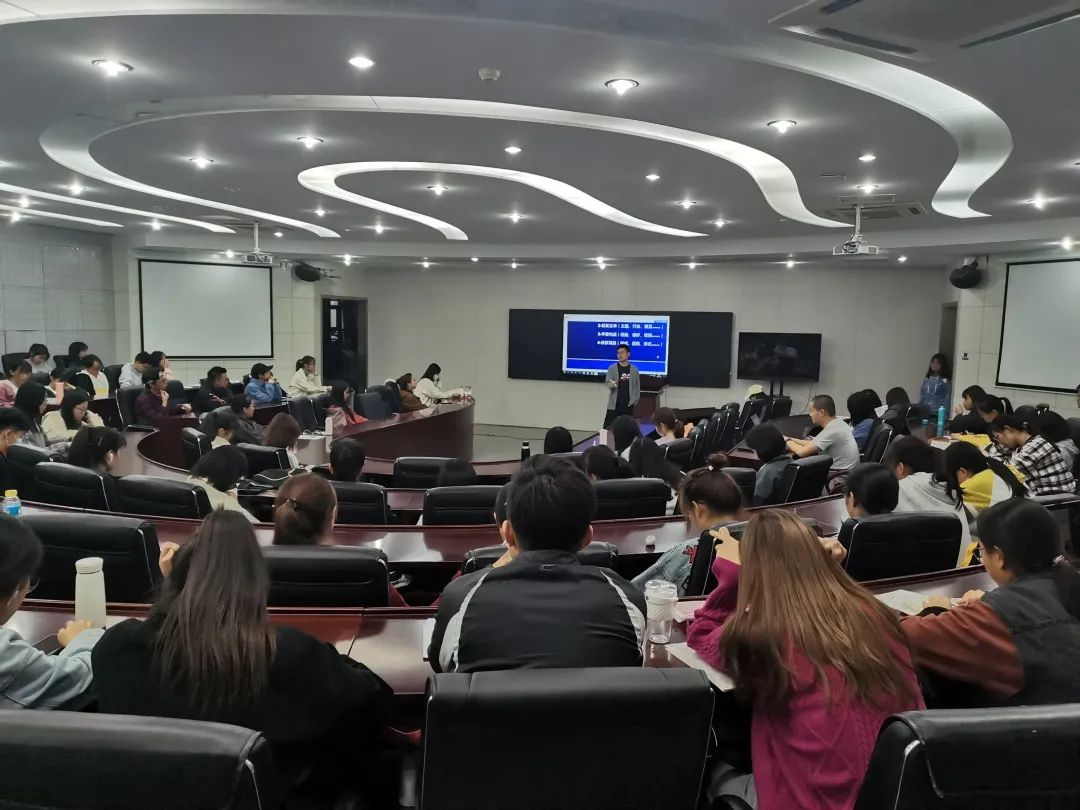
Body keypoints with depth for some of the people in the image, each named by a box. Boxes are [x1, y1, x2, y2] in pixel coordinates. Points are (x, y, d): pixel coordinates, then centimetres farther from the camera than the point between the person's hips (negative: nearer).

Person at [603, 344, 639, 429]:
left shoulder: (634, 370, 6)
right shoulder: (612, 368, 2)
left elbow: (637, 387, 11)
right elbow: (607, 382, -7)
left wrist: (635, 400, 1)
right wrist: (611, 384, -30)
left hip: (628, 405, 1)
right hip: (614, 404, -1)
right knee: (608, 427, -4)